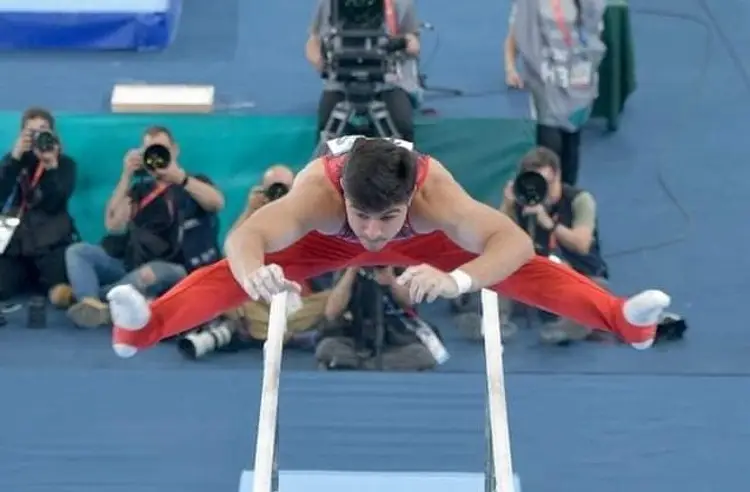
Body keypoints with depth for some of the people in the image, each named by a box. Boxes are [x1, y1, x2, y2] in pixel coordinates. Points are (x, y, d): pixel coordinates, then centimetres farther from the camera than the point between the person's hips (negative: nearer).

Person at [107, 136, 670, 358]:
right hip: (329, 238, 0)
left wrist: (456, 280, -75)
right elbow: (243, 237, -56)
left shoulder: (435, 191, -46)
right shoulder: (318, 190, -46)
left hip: (422, 241, 0)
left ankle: (624, 319, -6)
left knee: (520, 266, -14)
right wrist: (255, 273, -81)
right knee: (239, 269, -22)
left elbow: (516, 242, -55)